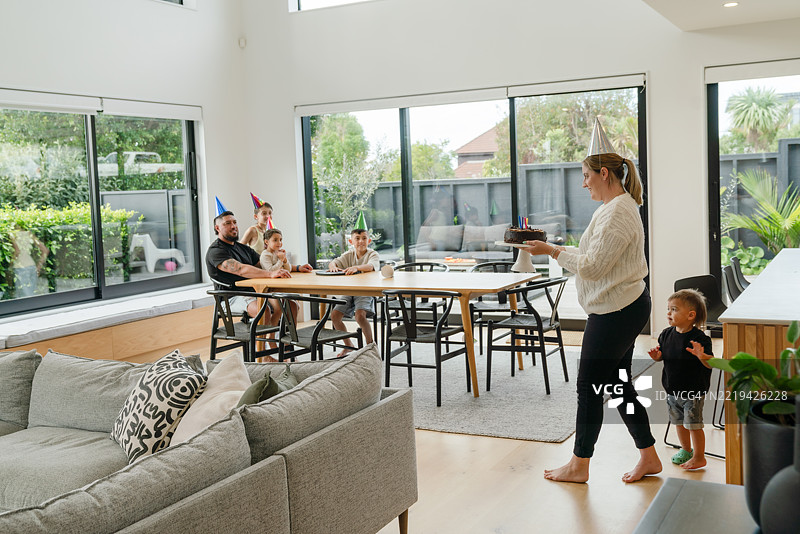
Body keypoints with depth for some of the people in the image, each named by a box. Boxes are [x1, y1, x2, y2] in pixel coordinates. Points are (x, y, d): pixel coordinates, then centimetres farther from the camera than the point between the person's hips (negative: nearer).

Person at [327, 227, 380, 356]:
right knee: (334, 315, -6)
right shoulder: (349, 255, 11)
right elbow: (333, 263, 4)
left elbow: (370, 266, -26)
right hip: (349, 291, 6)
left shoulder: (372, 254, -4)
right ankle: (349, 345, 13)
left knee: (360, 315, -30)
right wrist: (333, 266, -21)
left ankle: (370, 345, -8)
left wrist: (356, 267, -45)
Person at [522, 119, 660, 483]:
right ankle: (648, 457, 24)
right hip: (623, 307, 11)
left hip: (615, 312, -11)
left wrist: (552, 251, -15)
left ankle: (579, 466, 13)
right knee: (618, 384, 15)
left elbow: (592, 266, -22)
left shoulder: (617, 214, -19)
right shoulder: (618, 207, 15)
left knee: (589, 385, 0)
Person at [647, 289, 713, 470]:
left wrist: (701, 355, -39)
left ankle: (699, 457, 20)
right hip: (672, 390, 6)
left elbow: (710, 363, -19)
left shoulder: (699, 338, -19)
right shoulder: (667, 334, -1)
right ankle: (686, 450, 40)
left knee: (693, 424, 2)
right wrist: (657, 355, -10)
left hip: (693, 392, -6)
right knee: (678, 422, 20)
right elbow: (662, 354, 13)